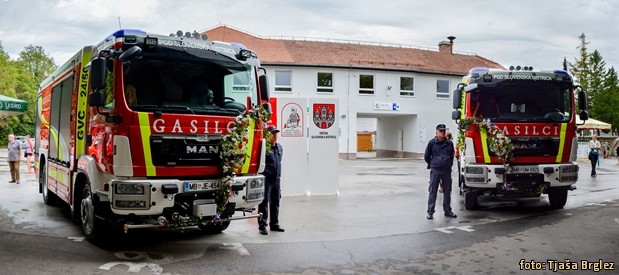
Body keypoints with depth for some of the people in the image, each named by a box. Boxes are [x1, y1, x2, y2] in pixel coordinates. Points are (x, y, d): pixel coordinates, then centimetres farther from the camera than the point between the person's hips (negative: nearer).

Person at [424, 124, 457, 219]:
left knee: (447, 191, 10)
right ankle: (430, 212, 5)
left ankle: (447, 210, 21)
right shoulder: (432, 143, -4)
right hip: (435, 171, -3)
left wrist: (449, 164, 14)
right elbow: (426, 156, 6)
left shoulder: (450, 143, 4)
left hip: (447, 171, 3)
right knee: (433, 191, 0)